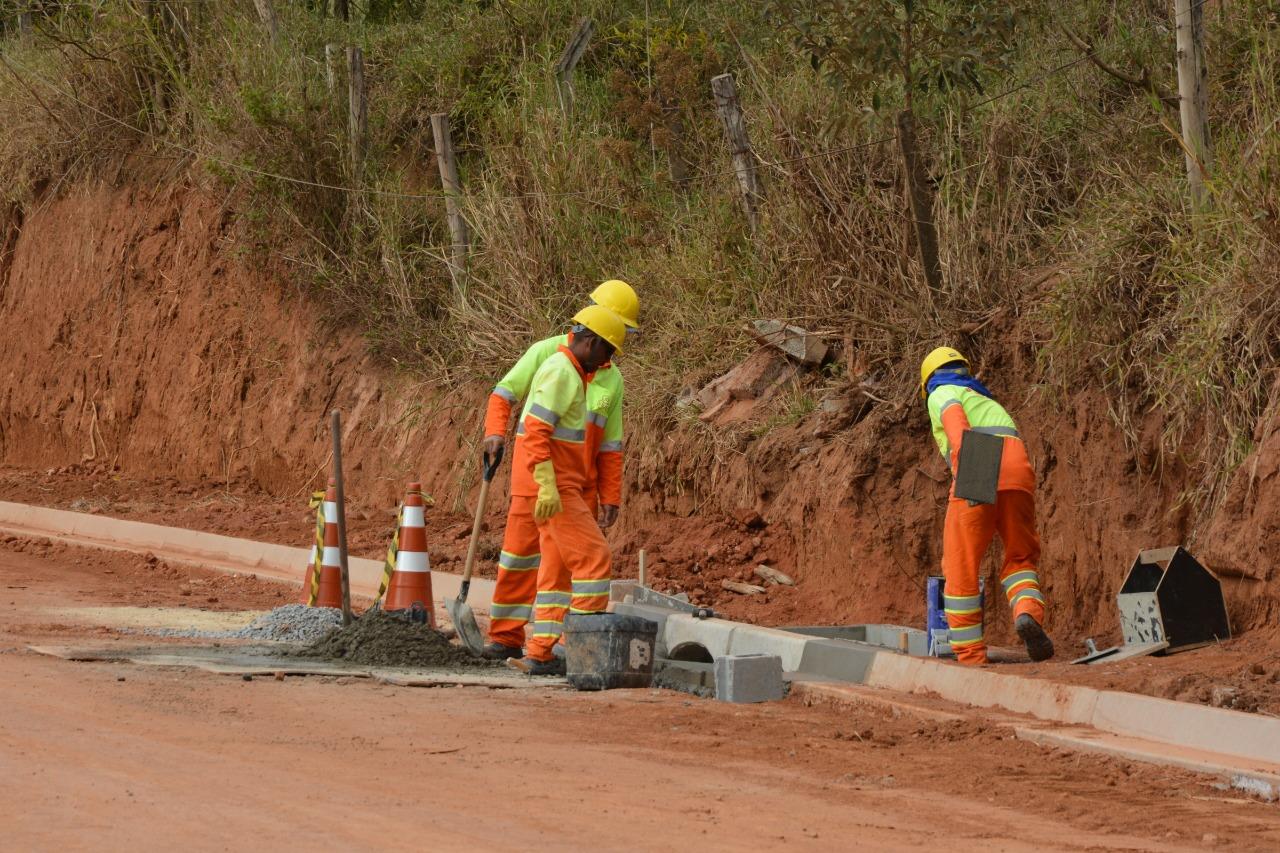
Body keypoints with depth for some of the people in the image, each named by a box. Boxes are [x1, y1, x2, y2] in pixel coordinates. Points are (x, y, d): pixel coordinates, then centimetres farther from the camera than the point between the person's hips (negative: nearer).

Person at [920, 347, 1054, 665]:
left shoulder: (942, 395, 17)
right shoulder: (991, 405, 39)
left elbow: (955, 420, -7)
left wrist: (961, 464, -24)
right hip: (1019, 474, 5)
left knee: (961, 568, 5)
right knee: (1020, 559, 17)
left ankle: (971, 656, 5)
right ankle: (1028, 613, -14)